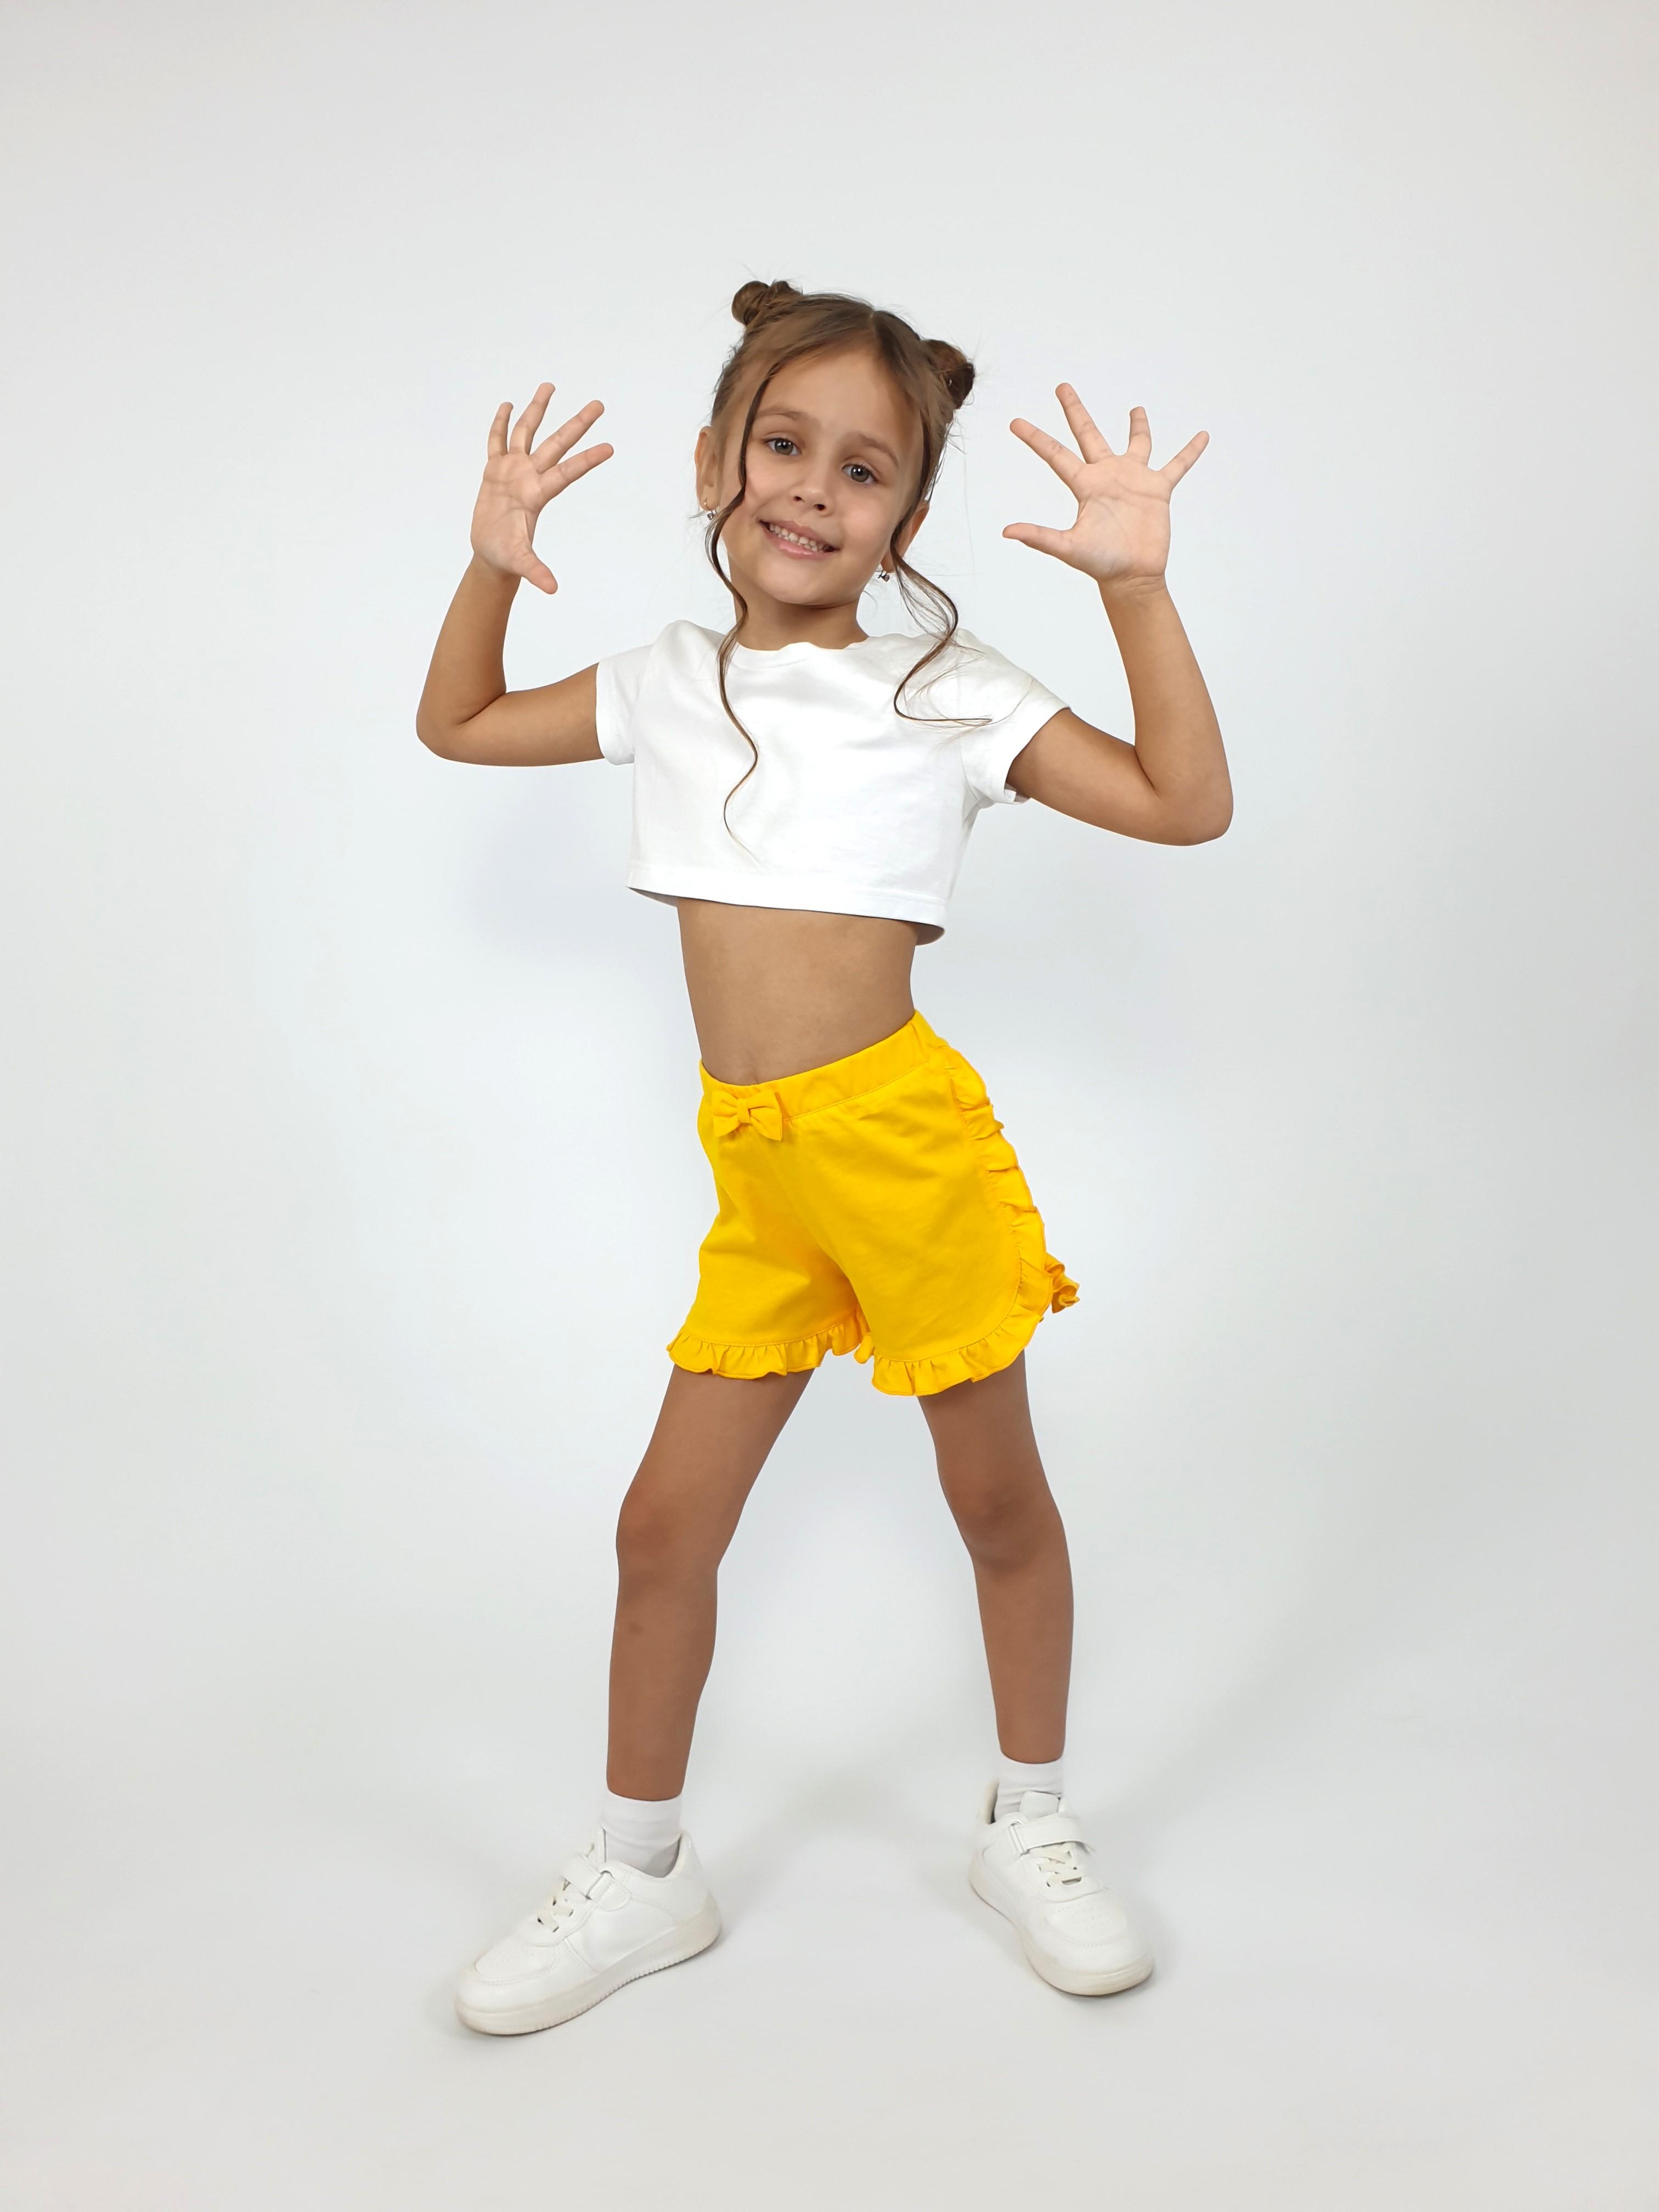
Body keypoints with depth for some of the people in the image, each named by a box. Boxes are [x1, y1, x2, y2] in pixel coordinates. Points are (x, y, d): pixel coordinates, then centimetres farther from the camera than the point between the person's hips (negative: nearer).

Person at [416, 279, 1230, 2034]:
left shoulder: (947, 693, -2)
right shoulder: (671, 686, 10)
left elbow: (1187, 804, -8)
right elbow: (454, 726, 24)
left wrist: (1136, 586, -15)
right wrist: (494, 565, 9)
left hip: (909, 1143, -3)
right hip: (758, 1177, 4)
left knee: (996, 1496, 11)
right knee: (665, 1522, 8)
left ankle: (1028, 1827, 35)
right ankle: (640, 1873, 29)